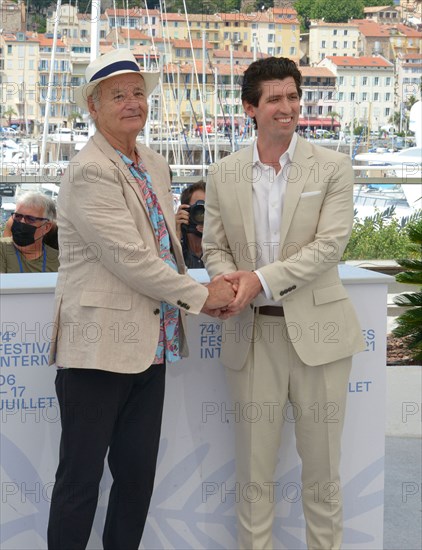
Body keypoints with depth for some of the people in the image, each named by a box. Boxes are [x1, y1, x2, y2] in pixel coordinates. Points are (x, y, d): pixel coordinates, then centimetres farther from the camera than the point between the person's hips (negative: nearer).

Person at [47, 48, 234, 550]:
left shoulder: (156, 166, 13)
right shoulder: (89, 172, -14)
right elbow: (129, 259, -20)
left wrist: (201, 293, 1)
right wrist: (200, 296, -12)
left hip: (150, 347, 8)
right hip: (99, 346, -8)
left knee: (138, 473, 14)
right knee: (81, 478, 3)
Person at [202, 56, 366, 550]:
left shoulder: (332, 167, -1)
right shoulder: (223, 175, 6)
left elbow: (330, 244, -11)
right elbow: (213, 248, 8)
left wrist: (261, 279, -19)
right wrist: (231, 282, -15)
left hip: (316, 329, -1)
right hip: (251, 332, 2)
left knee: (321, 467, 9)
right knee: (254, 468, 9)